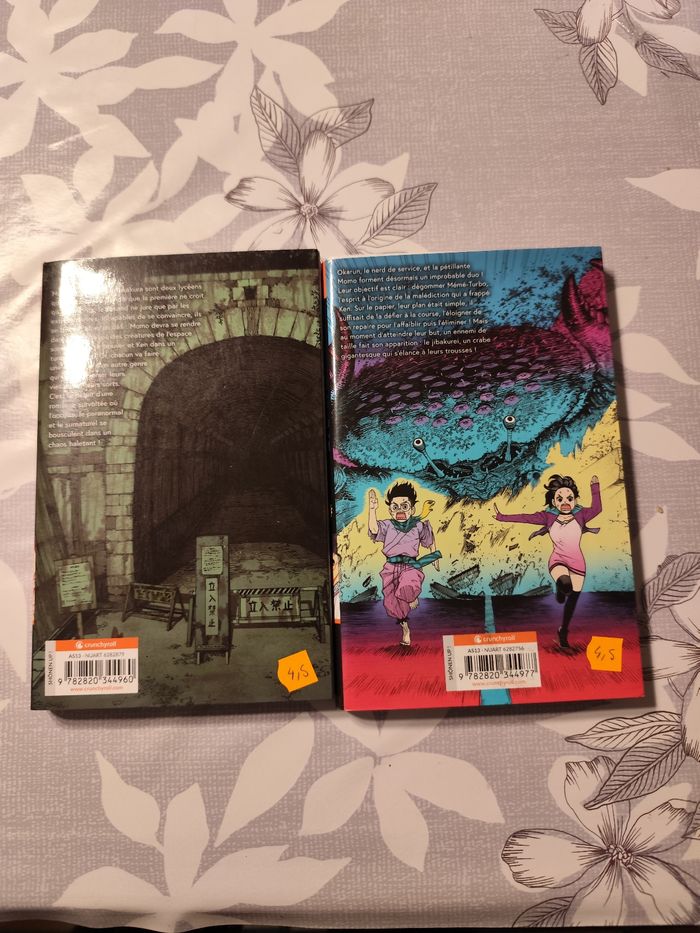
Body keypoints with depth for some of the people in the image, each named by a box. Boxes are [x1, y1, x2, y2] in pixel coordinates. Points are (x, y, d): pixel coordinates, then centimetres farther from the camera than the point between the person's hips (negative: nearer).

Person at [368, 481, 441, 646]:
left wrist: (435, 556, 22)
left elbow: (430, 540, 18)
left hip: (411, 565, -2)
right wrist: (372, 509, -27)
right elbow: (373, 529, -19)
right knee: (392, 603, 4)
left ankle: (413, 598, 4)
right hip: (391, 567, 2)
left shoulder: (418, 526, 2)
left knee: (407, 588, -35)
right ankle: (405, 630, 29)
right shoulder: (387, 525, 1)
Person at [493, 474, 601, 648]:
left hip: (577, 563, 2)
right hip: (558, 560, -2)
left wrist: (595, 487, -13)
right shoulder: (549, 517, -6)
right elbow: (526, 517, -4)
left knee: (572, 600, 9)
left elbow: (597, 509, -16)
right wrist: (502, 517, -4)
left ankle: (563, 632, 33)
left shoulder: (580, 515, -5)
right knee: (565, 584, -35)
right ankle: (560, 589, 4)